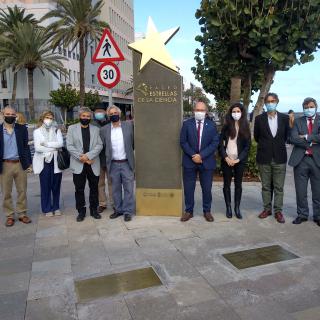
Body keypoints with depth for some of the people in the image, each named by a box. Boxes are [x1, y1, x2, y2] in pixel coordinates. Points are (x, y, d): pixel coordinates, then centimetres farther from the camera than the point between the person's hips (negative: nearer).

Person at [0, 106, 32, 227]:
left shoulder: (22, 129, 3)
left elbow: (26, 147, 5)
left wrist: (29, 163, 1)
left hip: (20, 164, 1)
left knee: (22, 191, 8)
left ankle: (22, 214, 21)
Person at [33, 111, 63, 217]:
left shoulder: (57, 131, 10)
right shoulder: (37, 131, 4)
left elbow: (60, 144, -7)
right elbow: (37, 147, -8)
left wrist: (46, 144, -12)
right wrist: (53, 149, -11)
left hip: (56, 162, 2)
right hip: (43, 162, -1)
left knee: (56, 186, 7)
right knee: (45, 186, 2)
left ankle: (56, 207, 21)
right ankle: (47, 209, 14)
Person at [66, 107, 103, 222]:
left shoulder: (95, 129, 9)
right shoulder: (72, 128, 6)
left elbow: (99, 145, -1)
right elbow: (69, 146, -2)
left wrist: (88, 155, -15)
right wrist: (81, 157, -12)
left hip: (93, 164, 1)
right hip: (78, 165, -1)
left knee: (94, 188, 9)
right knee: (79, 189, 5)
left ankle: (94, 210, 22)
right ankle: (81, 211, 17)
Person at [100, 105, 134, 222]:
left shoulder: (128, 125, 0)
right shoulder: (104, 130, 3)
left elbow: (133, 141, 9)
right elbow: (102, 146, 6)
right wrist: (106, 162, 2)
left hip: (126, 163, -1)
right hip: (113, 164, 2)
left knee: (128, 188, 3)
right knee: (115, 189, 12)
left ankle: (128, 211, 14)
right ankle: (118, 209, 26)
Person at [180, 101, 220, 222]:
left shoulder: (212, 125, 3)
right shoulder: (186, 124, 3)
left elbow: (215, 143, -4)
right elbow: (183, 142, -2)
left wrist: (201, 155, -14)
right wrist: (193, 155, -13)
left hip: (206, 161, 0)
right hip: (190, 161, 0)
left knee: (207, 188, 8)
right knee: (188, 188, 5)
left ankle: (207, 211, 23)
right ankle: (188, 211, 19)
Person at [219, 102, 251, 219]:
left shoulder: (245, 128, 3)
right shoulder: (226, 126, 3)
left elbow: (247, 146, -1)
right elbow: (220, 143, 0)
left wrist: (238, 159, -11)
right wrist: (226, 158, -12)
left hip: (240, 160, 0)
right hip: (226, 160, 0)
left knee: (238, 184, 6)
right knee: (227, 184, 5)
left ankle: (237, 208, 15)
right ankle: (228, 207, 15)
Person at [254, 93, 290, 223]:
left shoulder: (285, 118, 1)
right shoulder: (259, 118, 0)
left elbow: (286, 135, 12)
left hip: (279, 158, 0)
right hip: (264, 158, 0)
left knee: (279, 187, 5)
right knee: (266, 186, 9)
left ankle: (278, 211, 14)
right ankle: (267, 209, 21)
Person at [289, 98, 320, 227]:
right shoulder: (298, 122, 7)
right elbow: (293, 138, -8)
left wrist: (306, 137, -12)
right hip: (300, 159, 1)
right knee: (300, 191, 8)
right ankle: (302, 214, 22)